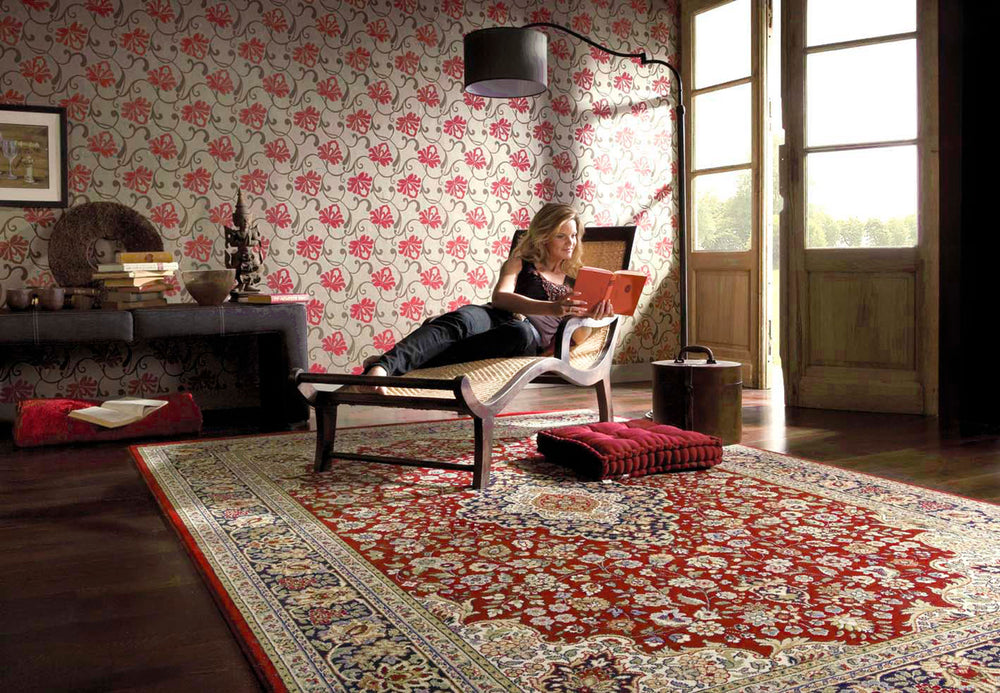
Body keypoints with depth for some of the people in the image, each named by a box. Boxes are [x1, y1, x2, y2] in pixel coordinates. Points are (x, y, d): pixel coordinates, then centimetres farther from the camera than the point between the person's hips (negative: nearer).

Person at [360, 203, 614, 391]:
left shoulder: (576, 278, 30)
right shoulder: (521, 262, 24)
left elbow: (577, 336, 16)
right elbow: (500, 297, 1)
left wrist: (592, 318, -9)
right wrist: (550, 308, -16)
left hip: (536, 338, -1)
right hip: (499, 318, 1)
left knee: (520, 334, -42)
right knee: (460, 320, -38)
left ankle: (410, 367, -50)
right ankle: (383, 366, -61)